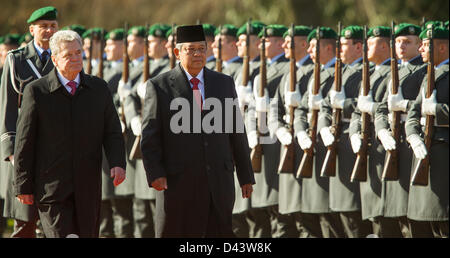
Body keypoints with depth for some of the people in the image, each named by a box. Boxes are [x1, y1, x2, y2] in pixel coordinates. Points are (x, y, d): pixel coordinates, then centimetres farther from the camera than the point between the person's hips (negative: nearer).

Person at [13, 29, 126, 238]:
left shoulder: (99, 88, 8)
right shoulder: (36, 91, -3)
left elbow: (112, 132, 7)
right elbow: (24, 142, -1)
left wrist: (117, 163, -13)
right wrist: (23, 186, -3)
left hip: (88, 189, 4)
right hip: (51, 188, -4)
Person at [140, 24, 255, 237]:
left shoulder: (224, 83, 11)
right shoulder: (159, 86, 1)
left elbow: (237, 132, 13)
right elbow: (149, 137, -2)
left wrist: (246, 177, 11)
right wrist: (155, 174, -14)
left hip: (219, 181, 3)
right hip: (177, 181, -3)